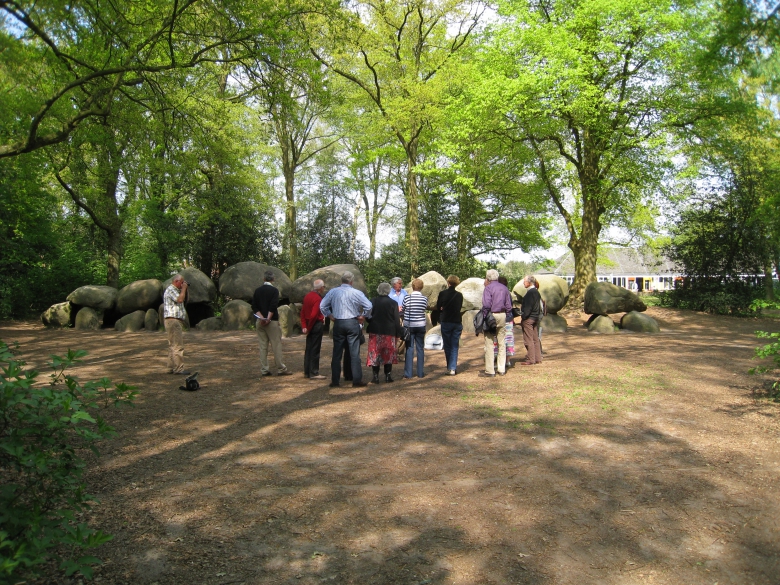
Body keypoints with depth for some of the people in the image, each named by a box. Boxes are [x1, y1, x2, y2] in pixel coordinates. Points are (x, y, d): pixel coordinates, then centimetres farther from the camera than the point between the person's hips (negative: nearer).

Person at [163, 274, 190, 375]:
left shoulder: (175, 290, 22)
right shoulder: (171, 289, -10)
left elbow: (184, 299, 25)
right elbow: (180, 299, -23)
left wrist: (185, 289, 13)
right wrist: (184, 288, -10)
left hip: (177, 321, 11)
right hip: (173, 320, -11)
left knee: (172, 345, 12)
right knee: (178, 346, -12)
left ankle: (171, 368, 16)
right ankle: (179, 368, -13)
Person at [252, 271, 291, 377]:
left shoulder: (257, 290, 7)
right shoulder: (274, 290, -7)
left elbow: (254, 307, 2)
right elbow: (273, 306, -17)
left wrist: (261, 317, -6)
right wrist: (268, 319, -12)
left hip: (260, 321, 5)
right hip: (272, 321, -5)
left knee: (263, 346, 7)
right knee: (276, 346, 0)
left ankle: (264, 370, 9)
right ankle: (280, 369, 3)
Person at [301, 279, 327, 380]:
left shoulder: (307, 296, 10)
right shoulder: (318, 299, -17)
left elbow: (303, 312, 10)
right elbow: (313, 315, -23)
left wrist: (304, 326, 7)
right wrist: (309, 328, -12)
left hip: (310, 326, 9)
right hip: (317, 325, -9)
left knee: (308, 348, 14)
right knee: (315, 350, -3)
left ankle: (307, 371, 21)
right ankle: (314, 373, 2)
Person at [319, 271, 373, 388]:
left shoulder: (333, 292, 2)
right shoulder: (356, 293, -5)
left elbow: (322, 306, 3)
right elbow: (368, 306, -10)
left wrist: (330, 316, 12)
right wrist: (363, 316, 4)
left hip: (338, 324, 2)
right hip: (352, 323, -2)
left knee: (337, 353, 8)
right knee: (354, 353, 1)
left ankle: (334, 380, 12)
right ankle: (357, 380, 3)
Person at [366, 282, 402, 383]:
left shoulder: (372, 302, -2)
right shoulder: (393, 303, -5)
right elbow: (397, 320, -4)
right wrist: (398, 333, 2)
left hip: (375, 332, 1)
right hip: (389, 332, -1)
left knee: (375, 354, 5)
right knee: (388, 354, 9)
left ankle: (376, 376, 5)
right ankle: (388, 375, 10)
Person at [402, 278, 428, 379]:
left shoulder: (407, 298, -9)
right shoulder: (425, 298, -4)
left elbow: (402, 310, 3)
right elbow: (425, 308, 8)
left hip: (409, 326, -1)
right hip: (420, 325, 1)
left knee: (409, 349, 3)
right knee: (420, 348, 9)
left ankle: (408, 374, 4)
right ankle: (420, 373, 14)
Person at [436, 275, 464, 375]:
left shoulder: (442, 294, -8)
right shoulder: (459, 295, 0)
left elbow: (438, 307, 2)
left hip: (446, 322, -2)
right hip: (457, 323, 2)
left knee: (447, 346, 9)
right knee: (455, 346, 6)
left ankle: (450, 367, 13)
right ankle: (453, 368, -1)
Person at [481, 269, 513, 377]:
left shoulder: (488, 288, -7)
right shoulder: (504, 288, 12)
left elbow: (486, 304, -18)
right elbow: (508, 305, 11)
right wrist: (507, 317, 16)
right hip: (502, 316, 6)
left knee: (489, 344, -2)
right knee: (502, 343, 12)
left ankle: (489, 371, -2)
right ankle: (502, 369, 15)